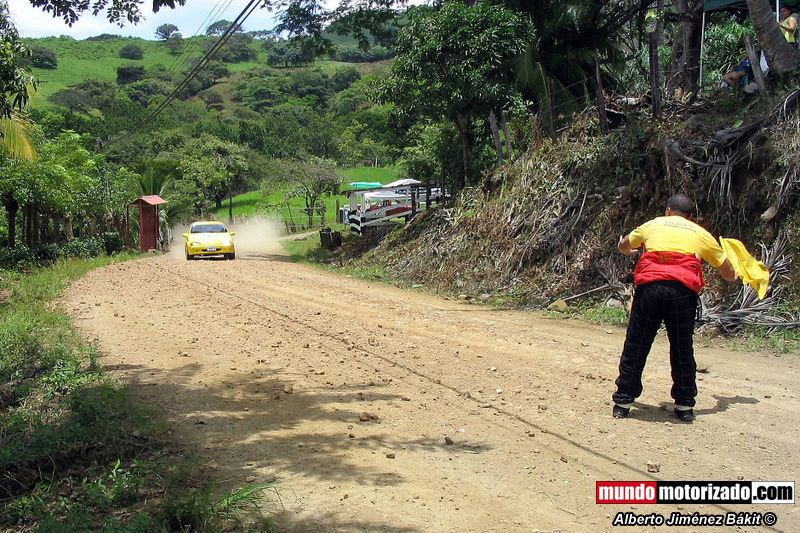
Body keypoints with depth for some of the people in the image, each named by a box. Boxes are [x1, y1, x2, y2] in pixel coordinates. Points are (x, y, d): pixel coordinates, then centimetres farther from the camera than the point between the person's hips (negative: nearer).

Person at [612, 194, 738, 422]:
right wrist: (733, 277, 54)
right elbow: (728, 271, 30)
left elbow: (624, 246, 38)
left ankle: (623, 402, 10)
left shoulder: (652, 225, 21)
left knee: (635, 348, 7)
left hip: (649, 287, 0)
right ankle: (685, 406, 20)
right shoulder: (700, 234, 21)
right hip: (683, 291, 1)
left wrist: (627, 249, 63)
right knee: (682, 351, 14)